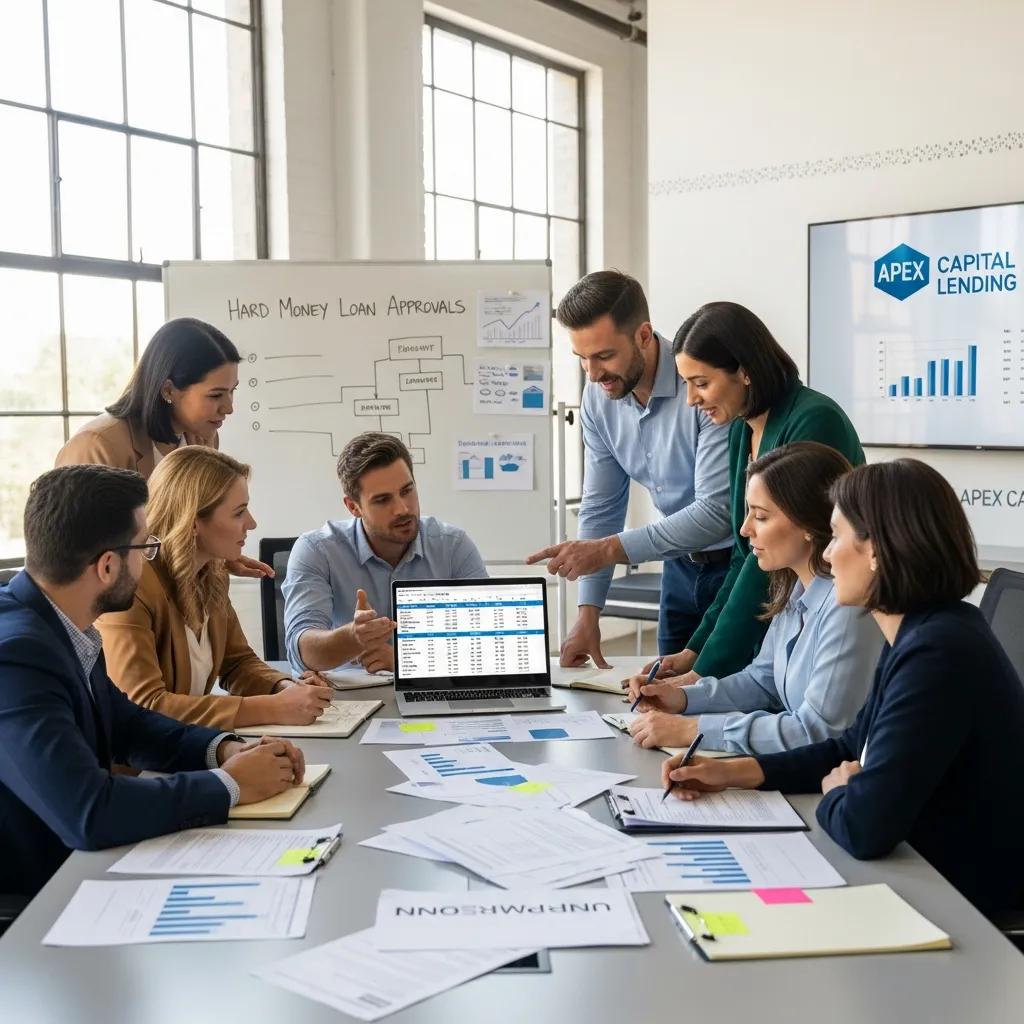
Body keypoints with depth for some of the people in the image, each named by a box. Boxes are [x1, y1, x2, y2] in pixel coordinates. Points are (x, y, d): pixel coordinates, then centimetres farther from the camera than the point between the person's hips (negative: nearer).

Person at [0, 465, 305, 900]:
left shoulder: (59, 624, -2)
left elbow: (124, 723, 13)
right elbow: (88, 814, -34)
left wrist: (225, 748, -4)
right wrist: (229, 784, -20)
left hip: (71, 865, 7)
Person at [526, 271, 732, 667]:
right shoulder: (598, 397, -6)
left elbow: (717, 511, -29)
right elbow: (600, 508, 0)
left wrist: (609, 549, -33)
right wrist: (588, 613, -6)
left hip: (740, 561, -6)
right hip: (681, 564, 6)